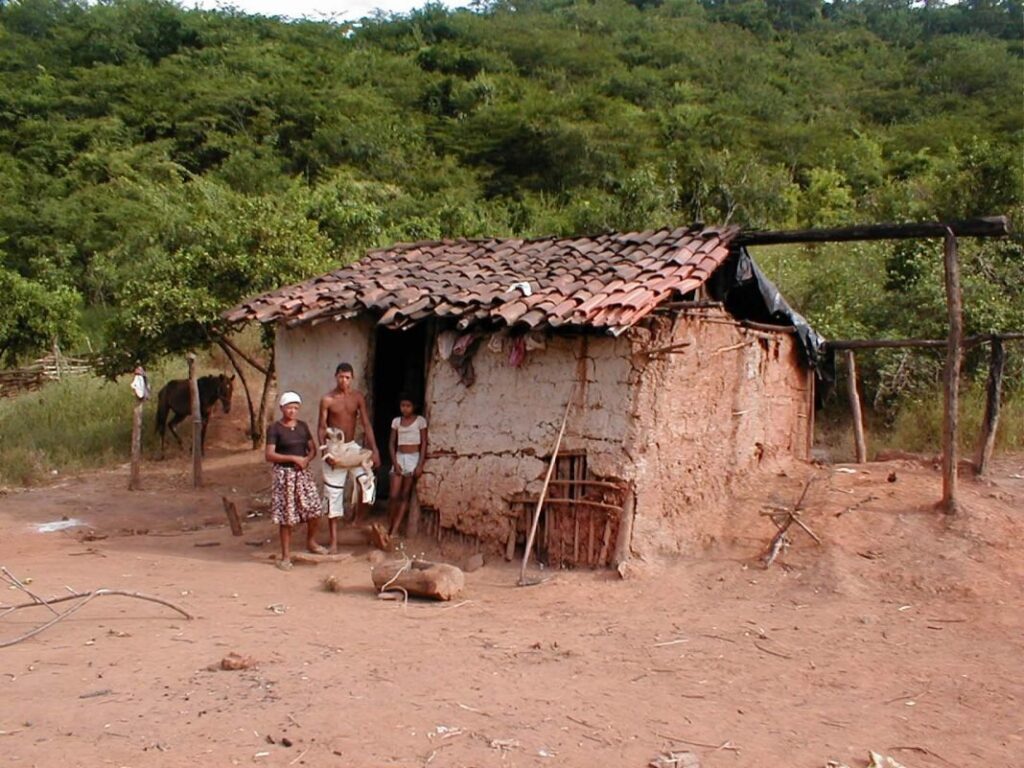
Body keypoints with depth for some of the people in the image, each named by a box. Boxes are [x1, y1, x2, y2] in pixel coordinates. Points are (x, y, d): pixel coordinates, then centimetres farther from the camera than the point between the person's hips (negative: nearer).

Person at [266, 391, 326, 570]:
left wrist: (307, 459, -9)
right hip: (284, 474, -4)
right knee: (286, 517, -2)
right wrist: (293, 458, -20)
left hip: (303, 473, 5)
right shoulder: (274, 428, -7)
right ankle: (286, 556, 9)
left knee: (314, 510, 0)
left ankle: (311, 541, 27)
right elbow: (269, 455, -13)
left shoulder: (303, 426, 8)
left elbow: (313, 449, 13)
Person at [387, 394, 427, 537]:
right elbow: (392, 443, 7)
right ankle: (389, 526, 10)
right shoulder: (396, 421, 7)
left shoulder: (420, 420, -2)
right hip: (399, 458, 3)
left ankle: (394, 531, 0)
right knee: (394, 495, -6)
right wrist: (394, 462, -5)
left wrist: (420, 465, -11)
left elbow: (424, 443, -3)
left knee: (405, 495, 0)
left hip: (413, 458, -2)